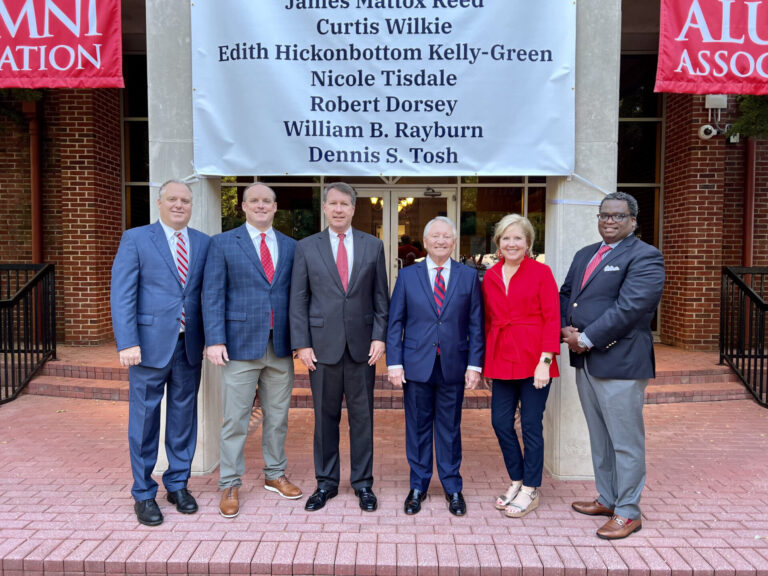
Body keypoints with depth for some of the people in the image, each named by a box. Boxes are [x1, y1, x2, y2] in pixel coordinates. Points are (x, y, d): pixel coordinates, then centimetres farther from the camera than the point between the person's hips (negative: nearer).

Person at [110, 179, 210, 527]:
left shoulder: (204, 243, 9)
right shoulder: (136, 239, 0)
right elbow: (122, 294, -6)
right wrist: (127, 343, -14)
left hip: (190, 345, 3)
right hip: (150, 344, -3)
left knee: (184, 416, 13)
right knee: (145, 419, 6)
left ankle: (178, 484, 30)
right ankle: (144, 494, 22)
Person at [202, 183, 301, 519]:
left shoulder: (290, 246, 10)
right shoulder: (223, 243, 1)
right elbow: (212, 295, -4)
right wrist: (215, 340, -13)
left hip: (281, 346, 4)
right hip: (241, 344, -3)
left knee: (278, 416, 14)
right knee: (235, 419, 3)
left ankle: (275, 475, 30)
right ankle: (230, 485, 18)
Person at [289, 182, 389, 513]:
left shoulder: (373, 246, 6)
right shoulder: (306, 247, 4)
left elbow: (381, 297, 6)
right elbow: (298, 300, 2)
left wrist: (379, 336, -4)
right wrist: (301, 344, -5)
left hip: (362, 345, 1)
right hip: (322, 344, 0)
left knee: (362, 416, 8)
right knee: (325, 416, 9)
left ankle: (363, 483, 23)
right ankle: (326, 483, 24)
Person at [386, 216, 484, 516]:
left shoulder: (469, 276, 4)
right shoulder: (407, 276, 3)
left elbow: (476, 324, 3)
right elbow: (395, 323, 2)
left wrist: (474, 365, -4)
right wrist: (394, 363, -5)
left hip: (453, 365, 0)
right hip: (416, 365, 0)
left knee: (450, 428, 10)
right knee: (417, 427, 9)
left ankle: (452, 487, 26)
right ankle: (418, 486, 26)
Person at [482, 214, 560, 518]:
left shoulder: (541, 272, -5)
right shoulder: (490, 276, 9)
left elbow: (552, 319, -8)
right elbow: (488, 320, 12)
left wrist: (545, 361, -15)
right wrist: (484, 361, 8)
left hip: (533, 359, -5)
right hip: (502, 359, 5)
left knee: (531, 424, 4)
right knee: (500, 421, 8)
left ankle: (530, 491, 20)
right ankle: (517, 482, 29)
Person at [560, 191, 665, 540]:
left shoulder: (645, 257, -9)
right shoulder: (584, 255, 16)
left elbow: (630, 307, -20)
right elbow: (565, 294, 16)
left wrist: (587, 339, -17)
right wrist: (565, 330, -3)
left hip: (621, 362, -8)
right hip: (584, 361, 8)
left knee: (626, 441, 2)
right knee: (599, 437, 18)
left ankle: (628, 512, 17)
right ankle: (607, 499, 32)